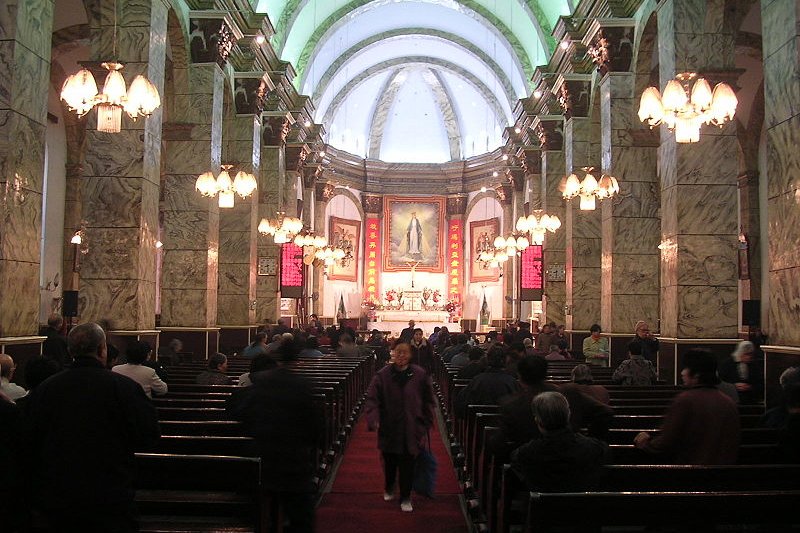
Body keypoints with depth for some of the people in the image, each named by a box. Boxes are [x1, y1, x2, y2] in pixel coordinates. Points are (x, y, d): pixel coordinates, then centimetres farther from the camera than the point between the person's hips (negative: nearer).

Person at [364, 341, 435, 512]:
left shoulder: (420, 375, -5)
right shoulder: (383, 375, -8)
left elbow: (428, 401, 3)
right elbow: (372, 398, -10)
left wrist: (426, 424, 1)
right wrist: (373, 419, -25)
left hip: (411, 429, 0)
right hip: (389, 428, 1)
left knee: (407, 465, 3)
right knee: (389, 462, 17)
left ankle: (405, 498, 20)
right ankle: (388, 489, 44)